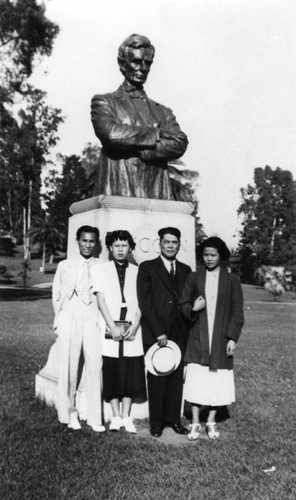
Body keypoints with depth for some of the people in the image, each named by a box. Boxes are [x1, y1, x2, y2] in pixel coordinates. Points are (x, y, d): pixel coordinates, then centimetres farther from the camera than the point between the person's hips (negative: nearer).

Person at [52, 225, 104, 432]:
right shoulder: (65, 266, 11)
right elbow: (56, 295, 14)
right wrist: (60, 320, 8)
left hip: (93, 320, -1)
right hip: (69, 320, 1)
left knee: (95, 366, -7)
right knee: (69, 368, 1)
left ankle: (94, 417, 2)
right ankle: (70, 413, 14)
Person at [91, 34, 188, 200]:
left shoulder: (162, 112, 21)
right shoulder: (104, 102, 12)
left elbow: (180, 144, 4)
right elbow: (111, 133, -8)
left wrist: (136, 148, -7)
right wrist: (157, 134, 0)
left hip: (157, 197, 3)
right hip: (117, 196, -3)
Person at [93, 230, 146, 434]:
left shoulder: (137, 271, 9)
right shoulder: (101, 270, 6)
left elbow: (141, 301, 5)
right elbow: (101, 300, -1)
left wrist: (135, 325, -8)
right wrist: (112, 327, -9)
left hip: (132, 329, 1)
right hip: (110, 329, -1)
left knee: (131, 373, 1)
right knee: (112, 373, 1)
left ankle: (126, 416, 11)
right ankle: (116, 417, 11)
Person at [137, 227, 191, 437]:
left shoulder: (185, 270, 14)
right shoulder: (147, 268, 1)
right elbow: (145, 303, -6)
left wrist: (188, 332, 3)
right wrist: (158, 332, -11)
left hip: (179, 334, 4)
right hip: (155, 333, -3)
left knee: (177, 378, 7)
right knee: (157, 380, 2)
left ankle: (173, 418, 20)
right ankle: (156, 423, 13)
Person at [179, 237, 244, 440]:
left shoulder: (232, 280, 4)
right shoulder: (193, 278, 6)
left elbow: (237, 312, 3)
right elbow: (183, 305, 8)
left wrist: (232, 338, -5)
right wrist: (192, 309, -15)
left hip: (221, 340, 0)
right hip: (198, 339, 0)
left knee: (217, 382, 6)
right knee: (196, 381, -1)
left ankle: (211, 422, 21)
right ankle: (195, 423, 11)